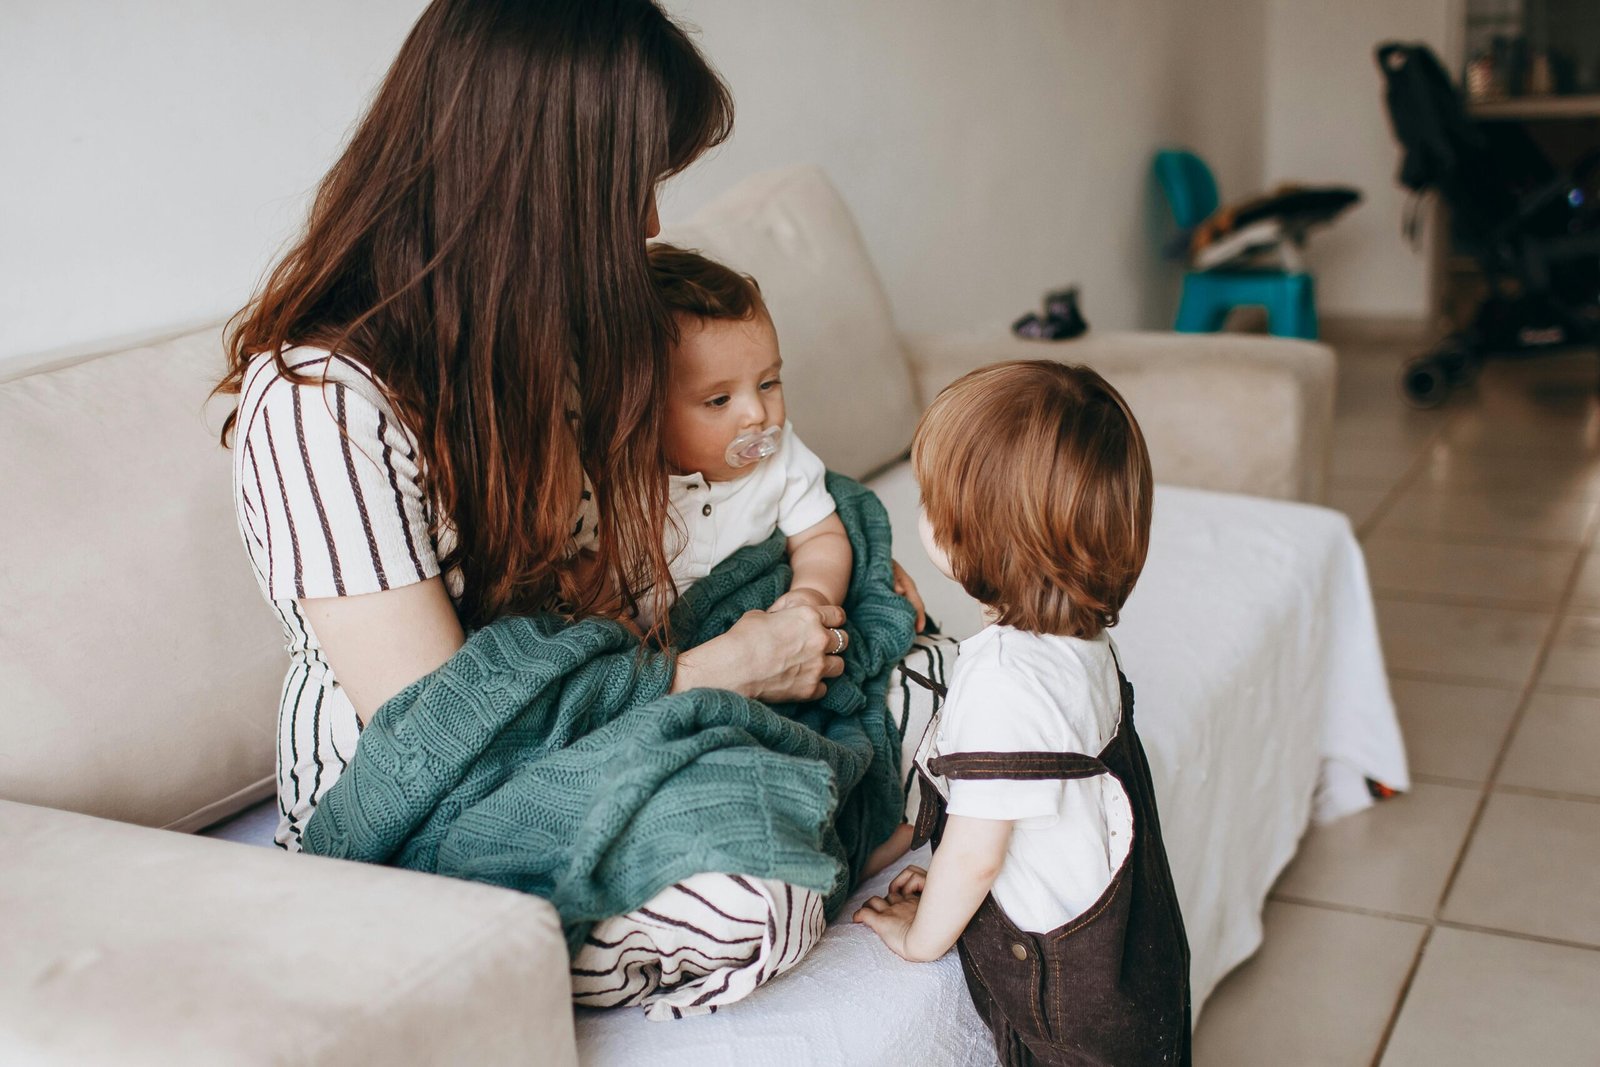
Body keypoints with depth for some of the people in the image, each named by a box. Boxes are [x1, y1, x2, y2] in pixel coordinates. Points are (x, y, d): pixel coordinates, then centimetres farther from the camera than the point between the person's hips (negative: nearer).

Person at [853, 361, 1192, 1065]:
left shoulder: (1002, 681, -30)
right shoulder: (1082, 636, -2)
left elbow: (974, 854, -23)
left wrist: (920, 936, -5)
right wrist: (954, 881, 15)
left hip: (1066, 993, -8)